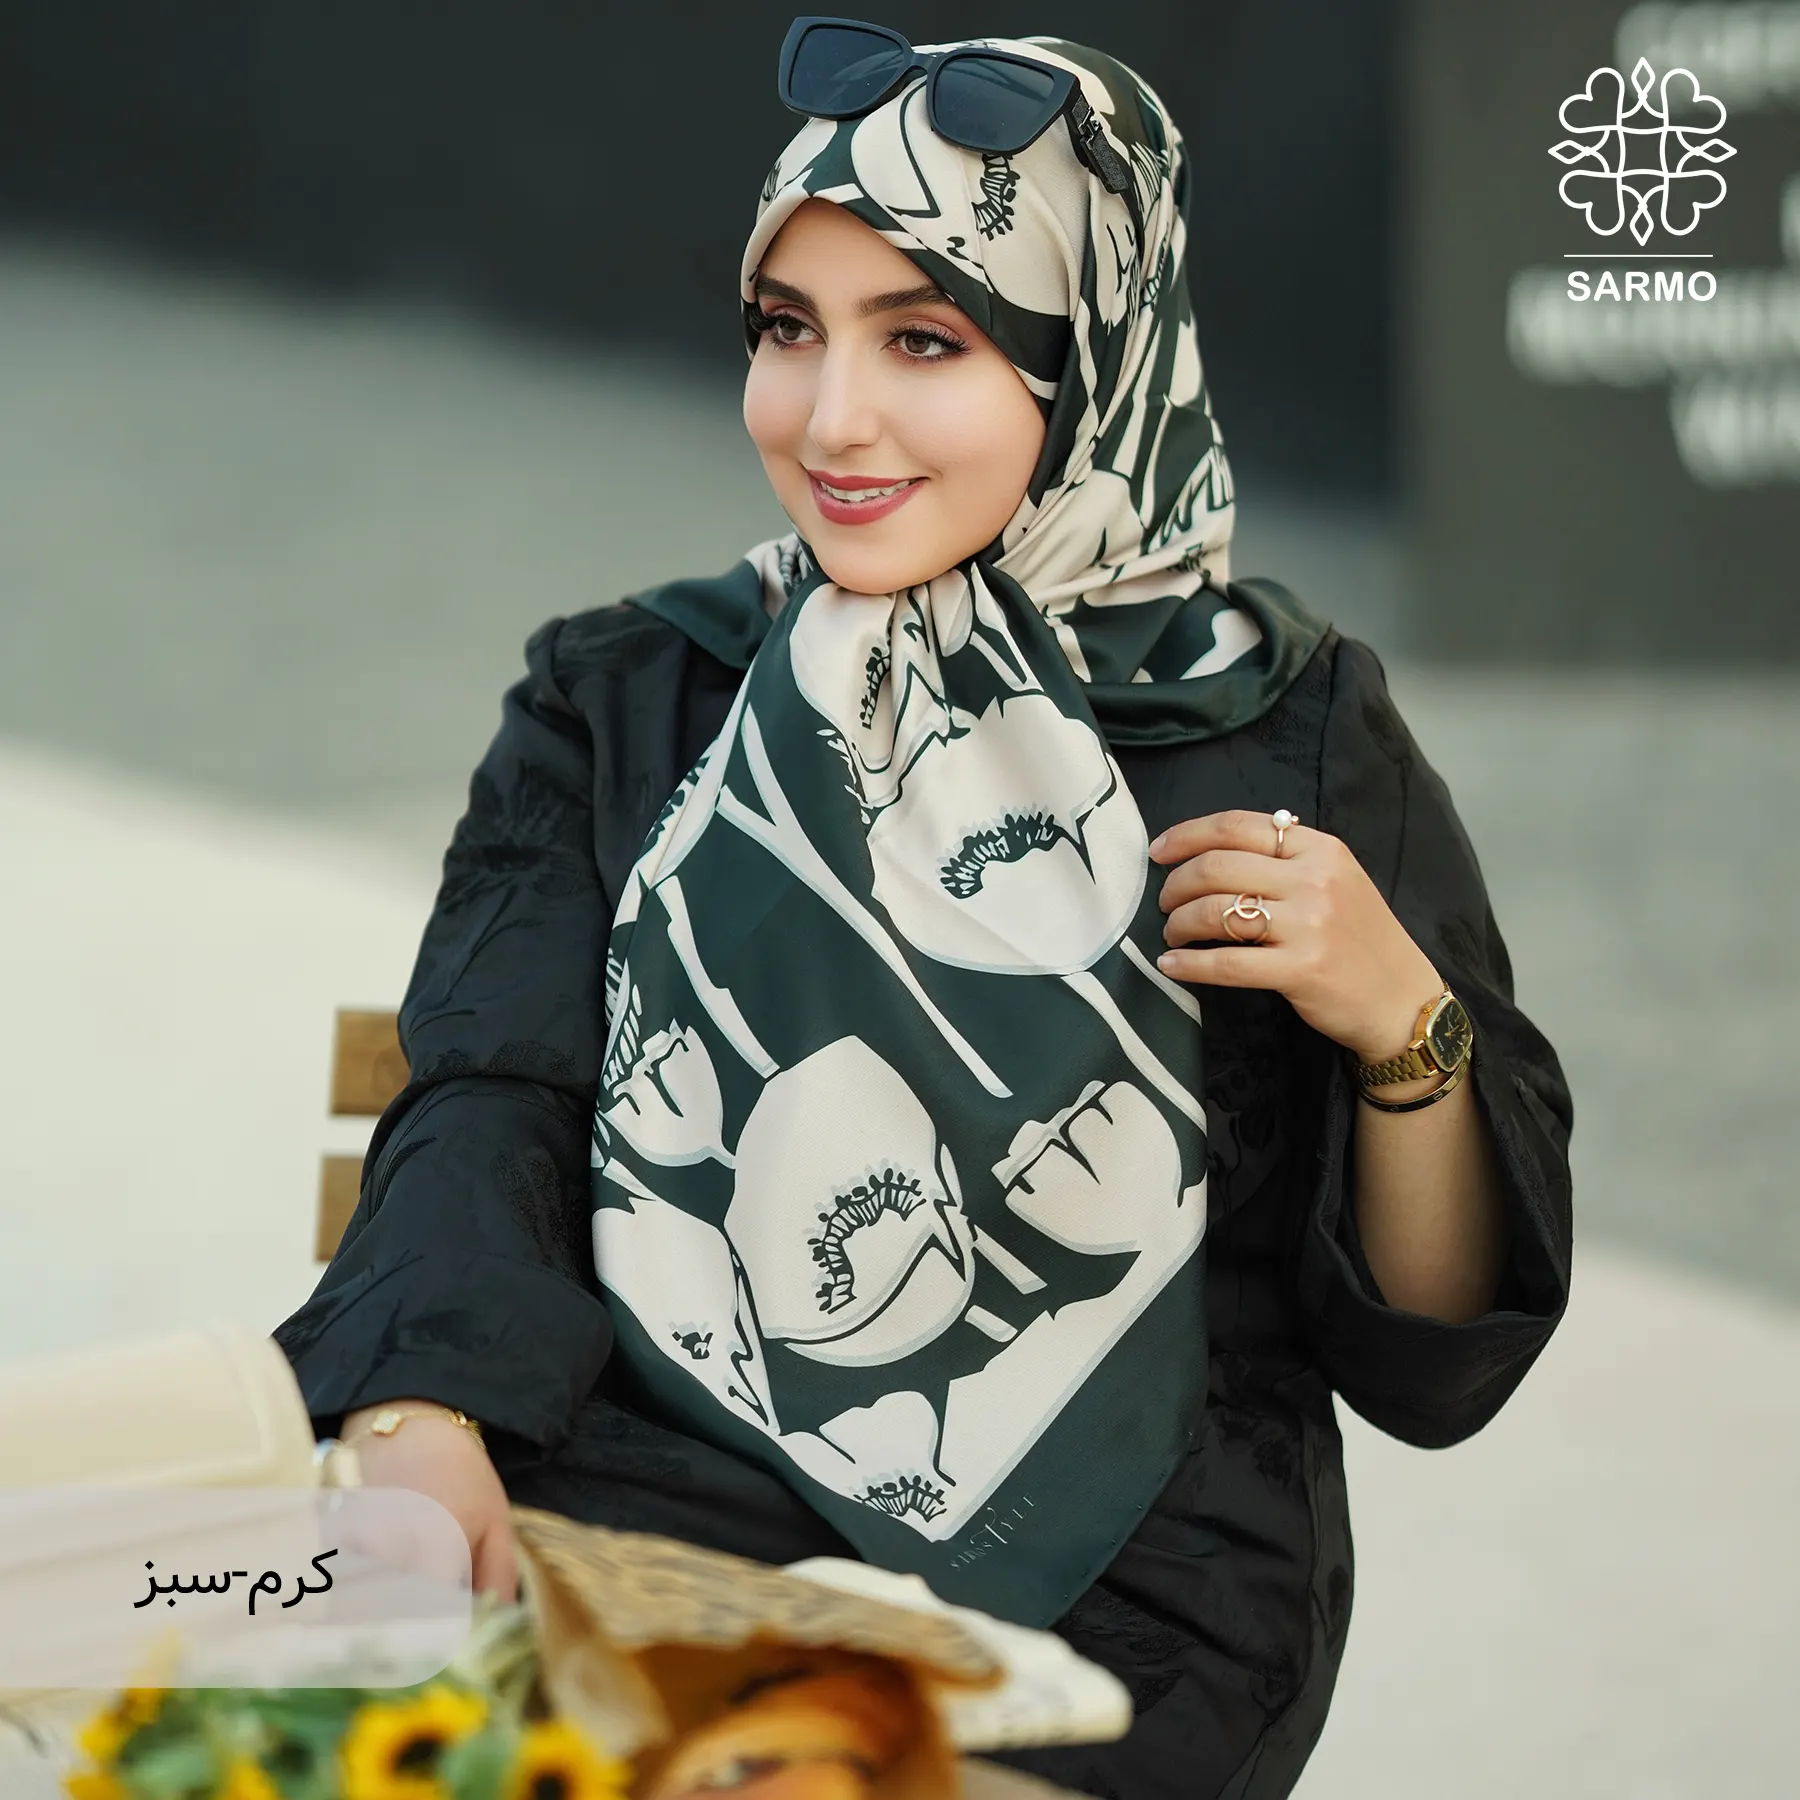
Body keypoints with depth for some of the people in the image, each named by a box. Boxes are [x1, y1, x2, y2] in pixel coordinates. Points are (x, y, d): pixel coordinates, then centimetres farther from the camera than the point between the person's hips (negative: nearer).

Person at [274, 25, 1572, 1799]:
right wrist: (416, 1418, -23)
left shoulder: (1290, 740, 6)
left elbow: (1432, 1366, 8)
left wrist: (1406, 1029, -11)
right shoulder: (619, 704, 13)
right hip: (626, 1516, 3)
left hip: (1099, 1613, -2)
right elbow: (494, 1105, -3)